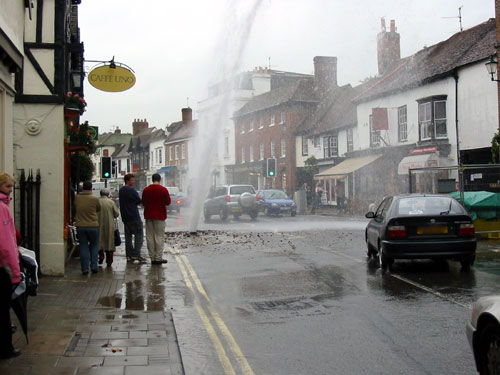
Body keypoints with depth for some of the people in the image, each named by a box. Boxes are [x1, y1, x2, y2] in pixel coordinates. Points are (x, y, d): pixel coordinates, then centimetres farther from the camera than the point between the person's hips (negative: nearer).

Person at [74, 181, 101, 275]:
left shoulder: (77, 198, -4)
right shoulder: (95, 199, -10)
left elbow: (75, 208, 9)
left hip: (80, 226, 2)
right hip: (93, 225, -2)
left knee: (83, 247, 8)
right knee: (94, 245, 15)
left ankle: (85, 269, 6)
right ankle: (94, 266, 9)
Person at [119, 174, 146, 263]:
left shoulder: (121, 190, 14)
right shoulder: (131, 190, -12)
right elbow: (138, 201, -8)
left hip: (125, 217, 9)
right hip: (134, 216, -8)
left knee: (128, 236, 10)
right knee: (139, 235, -4)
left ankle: (129, 255, 10)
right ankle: (136, 254, -11)